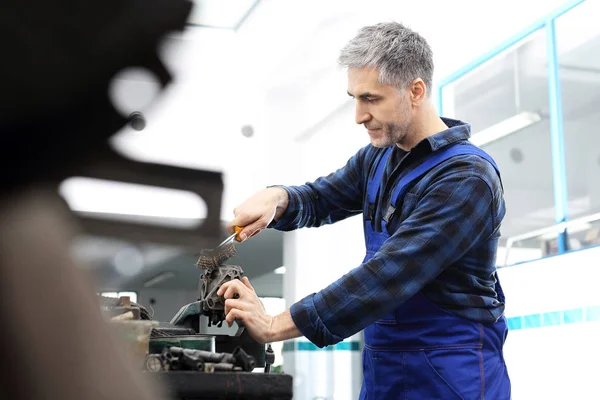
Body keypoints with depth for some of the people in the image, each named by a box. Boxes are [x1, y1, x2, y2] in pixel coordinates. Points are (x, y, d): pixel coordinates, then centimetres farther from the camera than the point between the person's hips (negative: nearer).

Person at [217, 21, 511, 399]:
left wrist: (275, 326, -25)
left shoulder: (467, 178, -20)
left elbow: (390, 276, -26)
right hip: (383, 367, 7)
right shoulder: (378, 157, 5)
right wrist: (276, 199, -10)